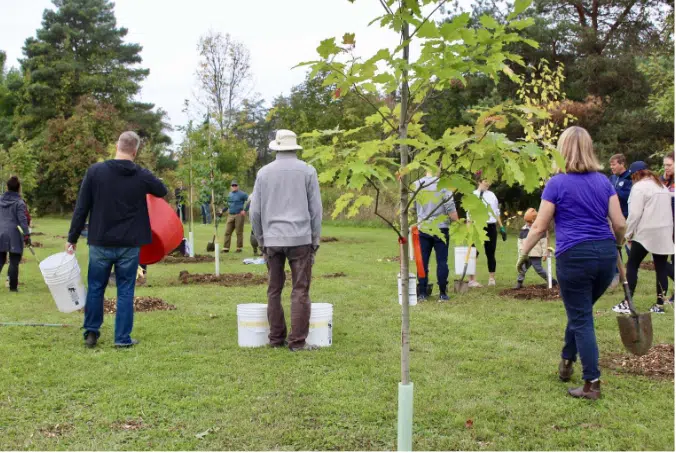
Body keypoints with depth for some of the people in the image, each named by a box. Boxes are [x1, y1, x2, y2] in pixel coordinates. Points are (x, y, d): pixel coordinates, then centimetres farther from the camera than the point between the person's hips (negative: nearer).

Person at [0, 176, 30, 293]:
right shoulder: (19, 203, -8)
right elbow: (22, 220, -13)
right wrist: (27, 235, -12)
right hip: (14, 235, -4)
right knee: (14, 262, 2)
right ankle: (13, 287, 4)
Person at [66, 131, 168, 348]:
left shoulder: (95, 171, -6)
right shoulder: (142, 175, -6)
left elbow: (81, 207, -3)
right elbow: (162, 191, 15)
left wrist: (72, 238, 5)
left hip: (100, 243, 1)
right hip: (129, 244, 0)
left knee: (95, 288, 15)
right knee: (125, 291, 7)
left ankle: (91, 333, 21)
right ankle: (123, 338, 9)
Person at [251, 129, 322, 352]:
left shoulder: (264, 172, 7)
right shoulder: (307, 171, 2)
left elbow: (255, 211, 7)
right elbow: (315, 210, 1)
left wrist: (261, 240, 16)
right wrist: (315, 240, 8)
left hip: (272, 240, 2)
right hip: (300, 239, -2)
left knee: (274, 290, 9)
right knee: (300, 291, -1)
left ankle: (276, 338, 12)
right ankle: (298, 341, -3)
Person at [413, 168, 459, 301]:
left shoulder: (415, 185, 0)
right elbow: (451, 208, -9)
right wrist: (457, 222, 5)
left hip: (423, 229, 3)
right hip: (440, 228, -3)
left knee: (422, 261, 7)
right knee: (442, 261, 3)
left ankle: (422, 292, 8)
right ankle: (443, 293, 4)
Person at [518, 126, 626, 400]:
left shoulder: (557, 184, -4)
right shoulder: (603, 181, 8)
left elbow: (539, 227, -3)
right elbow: (619, 224, 7)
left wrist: (523, 255, 11)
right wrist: (617, 245, 28)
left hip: (574, 255, -5)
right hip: (605, 254, 5)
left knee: (581, 319, 4)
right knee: (580, 311, 24)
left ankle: (592, 384, 6)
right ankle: (567, 362, 37)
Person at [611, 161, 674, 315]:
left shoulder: (639, 187, -8)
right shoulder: (662, 186, 18)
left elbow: (635, 213, -14)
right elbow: (667, 209, 16)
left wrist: (628, 233, -5)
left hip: (646, 232, -7)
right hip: (665, 232, 7)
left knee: (632, 265, 2)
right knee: (661, 268, 7)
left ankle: (626, 303, 0)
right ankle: (660, 304, 7)